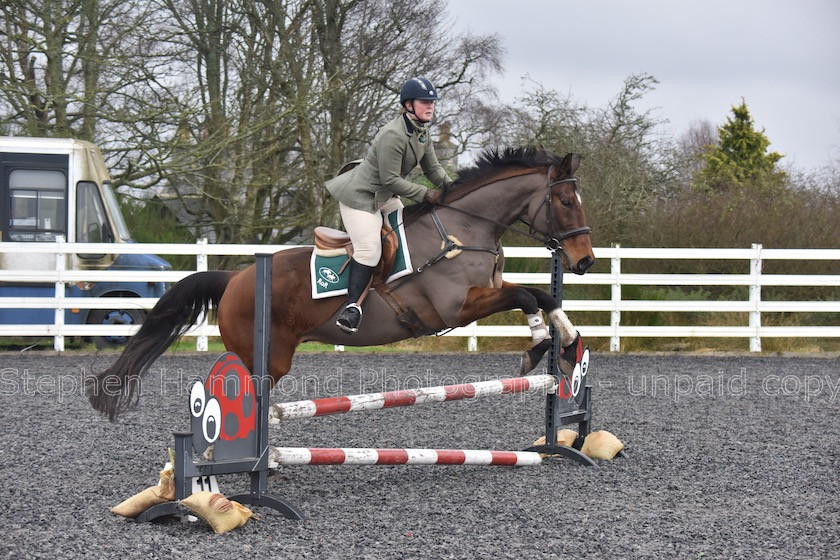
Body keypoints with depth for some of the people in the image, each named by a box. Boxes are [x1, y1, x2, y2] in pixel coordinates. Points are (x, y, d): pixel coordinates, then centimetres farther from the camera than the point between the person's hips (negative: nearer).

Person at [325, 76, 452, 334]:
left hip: (386, 197, 10)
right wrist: (425, 194, -21)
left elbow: (433, 168, 9)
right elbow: (390, 179, -26)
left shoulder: (422, 133, 3)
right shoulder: (393, 135, -27)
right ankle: (353, 306, -19)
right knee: (369, 249, -18)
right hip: (361, 195, -10)